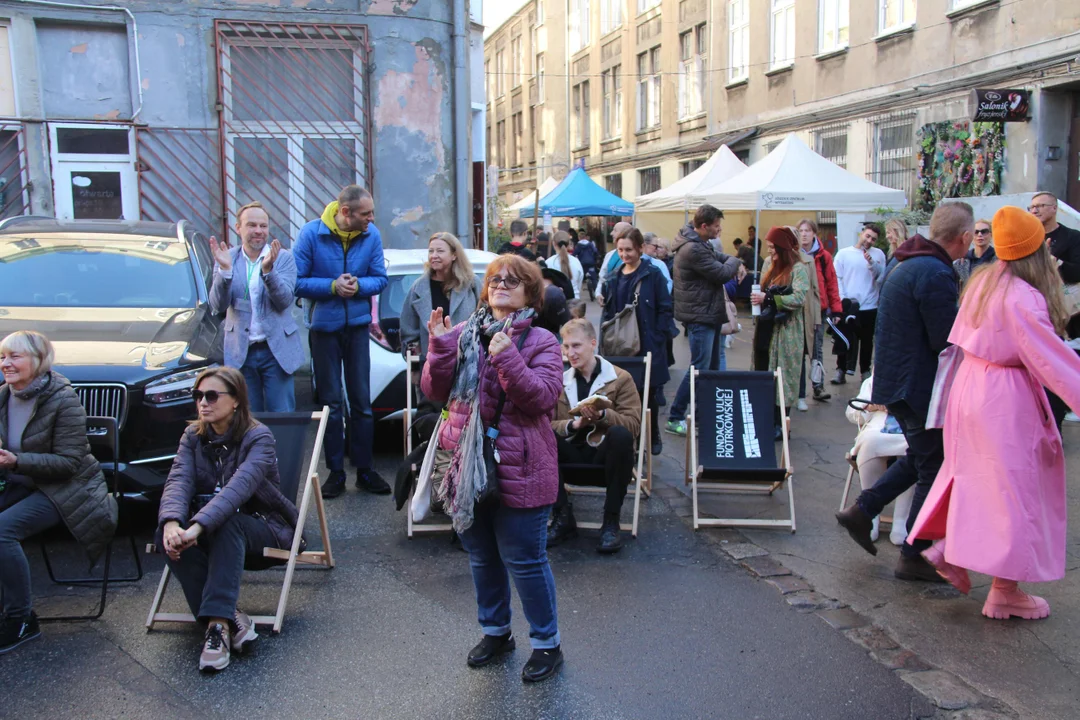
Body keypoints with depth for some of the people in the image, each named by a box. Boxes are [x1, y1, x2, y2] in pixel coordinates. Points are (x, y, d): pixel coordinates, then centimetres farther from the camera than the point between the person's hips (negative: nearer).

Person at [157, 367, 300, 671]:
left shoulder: (258, 437, -14)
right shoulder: (193, 436, 3)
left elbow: (239, 486, -32)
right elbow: (178, 481, -14)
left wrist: (197, 527, -47)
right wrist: (173, 523, -36)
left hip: (265, 529, -5)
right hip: (210, 525, 5)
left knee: (227, 524, -38)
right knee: (165, 531, -27)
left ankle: (218, 623, -41)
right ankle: (231, 620, -33)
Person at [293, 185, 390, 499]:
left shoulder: (371, 234, -6)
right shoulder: (312, 233, -12)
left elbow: (380, 278, 1)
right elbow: (297, 281, -11)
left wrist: (358, 285, -18)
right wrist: (332, 286, -21)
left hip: (357, 325, 2)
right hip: (324, 326, -2)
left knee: (362, 402, 6)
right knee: (331, 403, 6)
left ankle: (365, 470, 16)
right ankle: (335, 471, 14)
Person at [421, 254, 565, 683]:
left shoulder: (540, 342, -6)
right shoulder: (464, 334, 7)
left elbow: (542, 397, -18)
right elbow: (436, 391, 4)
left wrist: (507, 358, -28)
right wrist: (440, 348, -11)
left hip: (519, 471, -5)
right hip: (468, 468, 5)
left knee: (524, 560, 2)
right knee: (482, 557, 19)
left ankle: (546, 644, 21)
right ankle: (495, 631, 39)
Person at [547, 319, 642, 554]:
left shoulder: (620, 378, 3)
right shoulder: (560, 382, 13)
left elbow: (634, 424, -8)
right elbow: (546, 425, 1)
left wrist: (602, 415, -25)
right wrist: (573, 424, -19)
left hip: (605, 456, -2)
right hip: (572, 457, 3)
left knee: (620, 435, -35)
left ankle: (611, 521, -21)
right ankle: (563, 518, -16)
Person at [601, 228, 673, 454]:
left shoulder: (653, 274, -5)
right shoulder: (614, 277, 10)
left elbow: (664, 309, -5)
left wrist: (658, 338, -13)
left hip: (647, 344, -4)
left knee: (648, 393, 7)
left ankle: (653, 437, 23)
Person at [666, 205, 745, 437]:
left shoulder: (700, 243, 10)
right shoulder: (693, 250, -23)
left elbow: (716, 257, 25)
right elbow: (722, 274, -20)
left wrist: (735, 264, 4)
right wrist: (734, 262, 1)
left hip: (710, 314, 11)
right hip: (700, 316, -11)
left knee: (713, 365, 16)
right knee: (699, 368, -7)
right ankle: (674, 419, 0)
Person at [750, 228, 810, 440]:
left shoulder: (798, 268, -11)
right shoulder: (769, 263, 12)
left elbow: (799, 298, -21)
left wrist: (768, 298, -23)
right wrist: (758, 298, 5)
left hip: (786, 332, -7)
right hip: (766, 327, 7)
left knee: (782, 377, -1)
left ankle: (779, 424, 6)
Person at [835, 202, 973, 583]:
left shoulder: (903, 264, 9)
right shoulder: (936, 274, -22)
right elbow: (949, 343, -23)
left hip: (895, 381, 9)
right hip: (920, 387, -9)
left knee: (920, 457, 24)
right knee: (933, 470, 4)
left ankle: (861, 510, 20)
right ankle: (912, 557, 14)